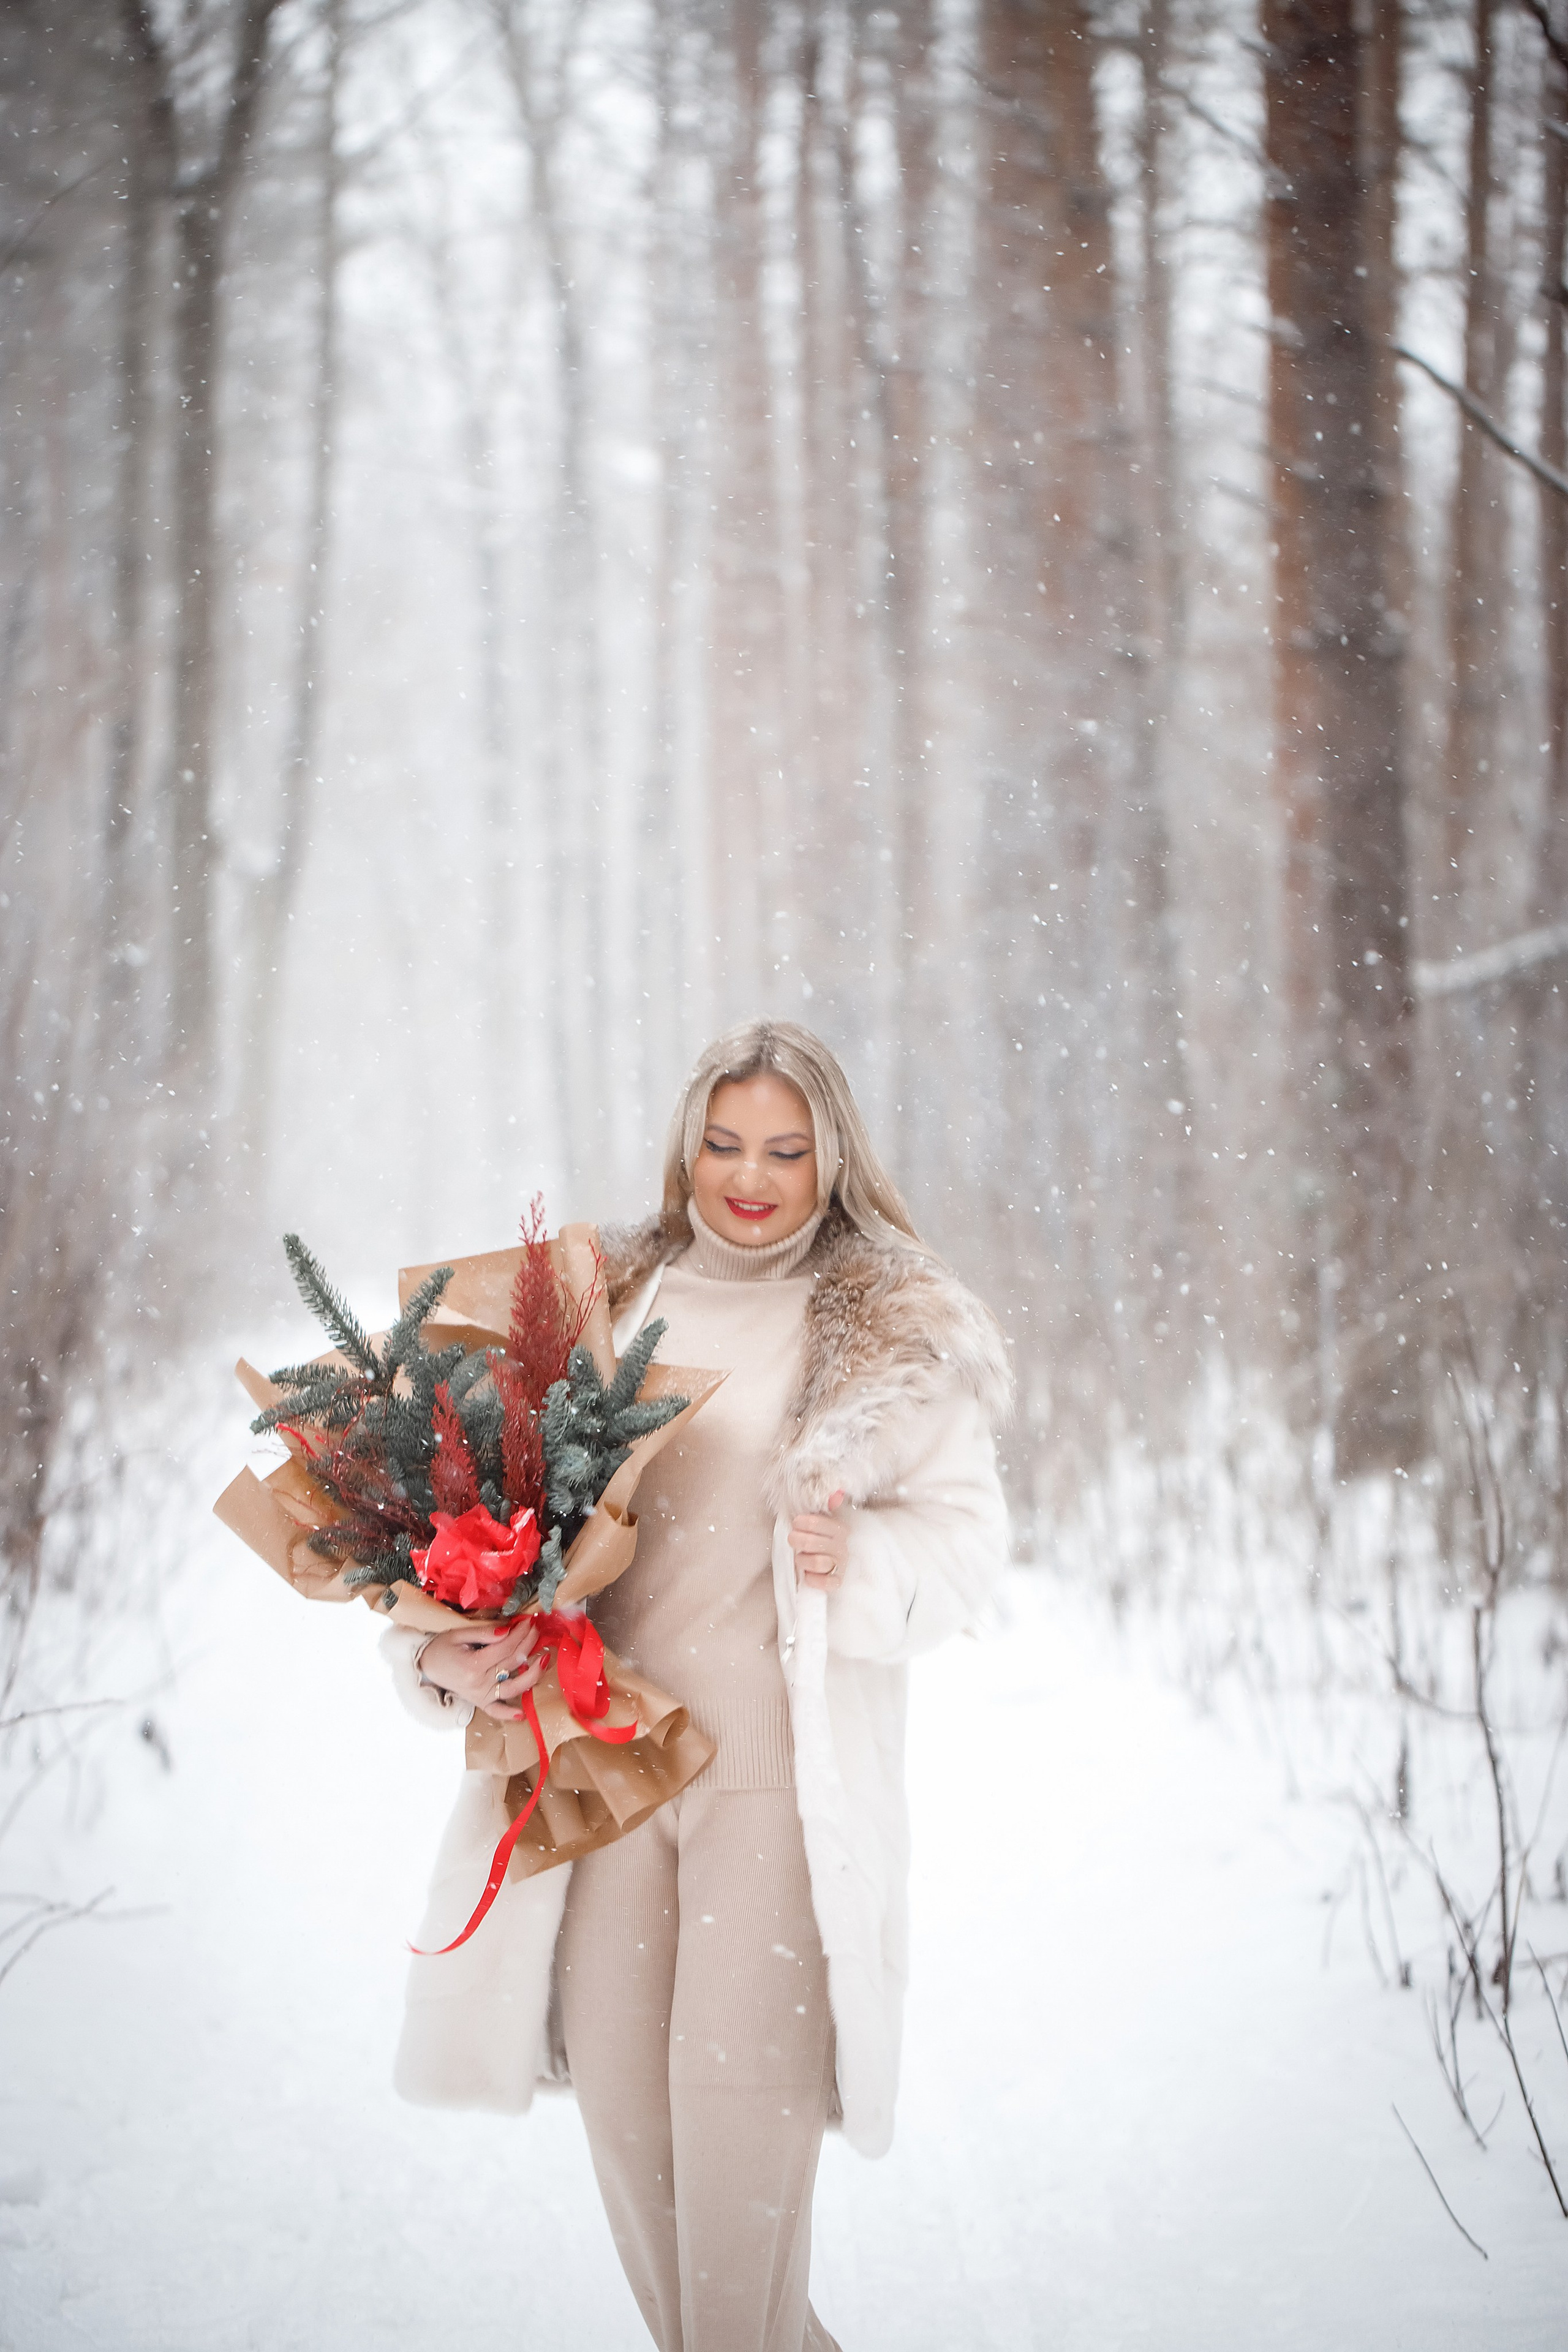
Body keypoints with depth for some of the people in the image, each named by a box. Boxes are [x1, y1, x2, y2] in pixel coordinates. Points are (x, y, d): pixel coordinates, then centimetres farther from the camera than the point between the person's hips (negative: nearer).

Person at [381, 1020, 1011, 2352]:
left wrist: (863, 1564, -18)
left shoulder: (894, 1332, 4)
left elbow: (970, 1533, 3)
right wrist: (443, 1653, -7)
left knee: (738, 2081, -10)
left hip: (781, 1766, -3)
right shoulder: (605, 1304, 11)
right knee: (617, 2082, 7)